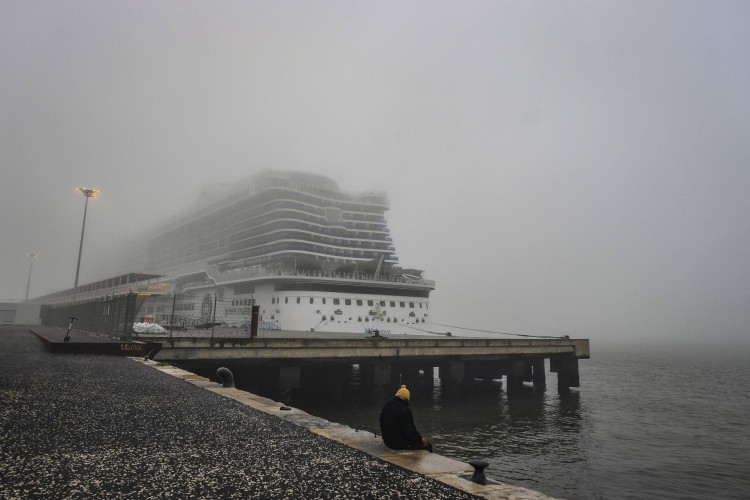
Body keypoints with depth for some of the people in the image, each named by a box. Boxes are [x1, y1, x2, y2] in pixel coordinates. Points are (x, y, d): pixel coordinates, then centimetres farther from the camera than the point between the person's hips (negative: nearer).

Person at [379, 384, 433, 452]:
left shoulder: (386, 406, 5)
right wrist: (421, 439, -5)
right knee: (427, 446, -2)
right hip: (400, 443, -9)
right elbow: (410, 430, -20)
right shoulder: (405, 409, -21)